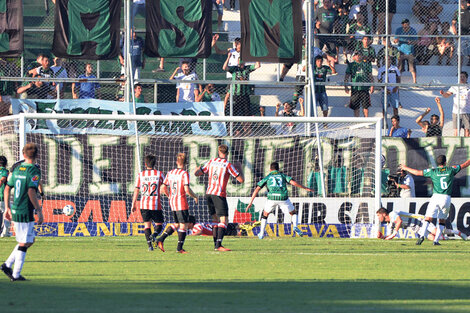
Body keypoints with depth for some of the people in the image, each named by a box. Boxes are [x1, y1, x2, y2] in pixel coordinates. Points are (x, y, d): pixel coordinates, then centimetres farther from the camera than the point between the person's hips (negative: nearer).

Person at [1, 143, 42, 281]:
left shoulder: (17, 169, 10)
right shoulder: (34, 171, -13)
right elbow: (31, 192, -22)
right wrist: (39, 211, -17)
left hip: (15, 211, 8)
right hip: (26, 212, -8)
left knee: (29, 241, 18)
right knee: (24, 244, 0)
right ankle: (16, 274, 2)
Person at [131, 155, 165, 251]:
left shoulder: (141, 175, 3)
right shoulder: (159, 174, 1)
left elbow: (136, 190, 3)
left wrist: (133, 204, 9)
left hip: (144, 204, 1)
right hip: (156, 205, -1)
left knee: (147, 224, 8)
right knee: (159, 224, 9)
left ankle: (149, 244, -8)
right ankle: (154, 235, -23)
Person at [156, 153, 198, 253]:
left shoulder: (170, 173, 8)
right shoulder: (184, 173, -11)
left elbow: (163, 188, 10)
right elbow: (187, 189, -18)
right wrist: (195, 196, -1)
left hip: (172, 201, 7)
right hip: (181, 202, -7)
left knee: (177, 224, 18)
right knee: (184, 225, 1)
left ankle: (161, 239, 4)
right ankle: (179, 248, 0)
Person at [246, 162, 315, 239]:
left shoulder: (267, 177, 22)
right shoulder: (283, 175, 21)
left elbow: (257, 189, 15)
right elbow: (293, 182, 5)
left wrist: (251, 202, 16)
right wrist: (306, 188, 10)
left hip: (272, 198, 0)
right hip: (283, 198, 0)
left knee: (265, 214, 25)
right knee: (294, 213, 21)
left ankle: (261, 234, 21)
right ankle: (295, 226, -5)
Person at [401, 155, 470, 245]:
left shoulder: (433, 171, 5)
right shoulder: (451, 170, 7)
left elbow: (417, 173, 6)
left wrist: (405, 168, 21)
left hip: (436, 197, -1)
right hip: (446, 198, 1)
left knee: (428, 218, -6)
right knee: (442, 221, 15)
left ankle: (422, 235, -29)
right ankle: (436, 240, 6)